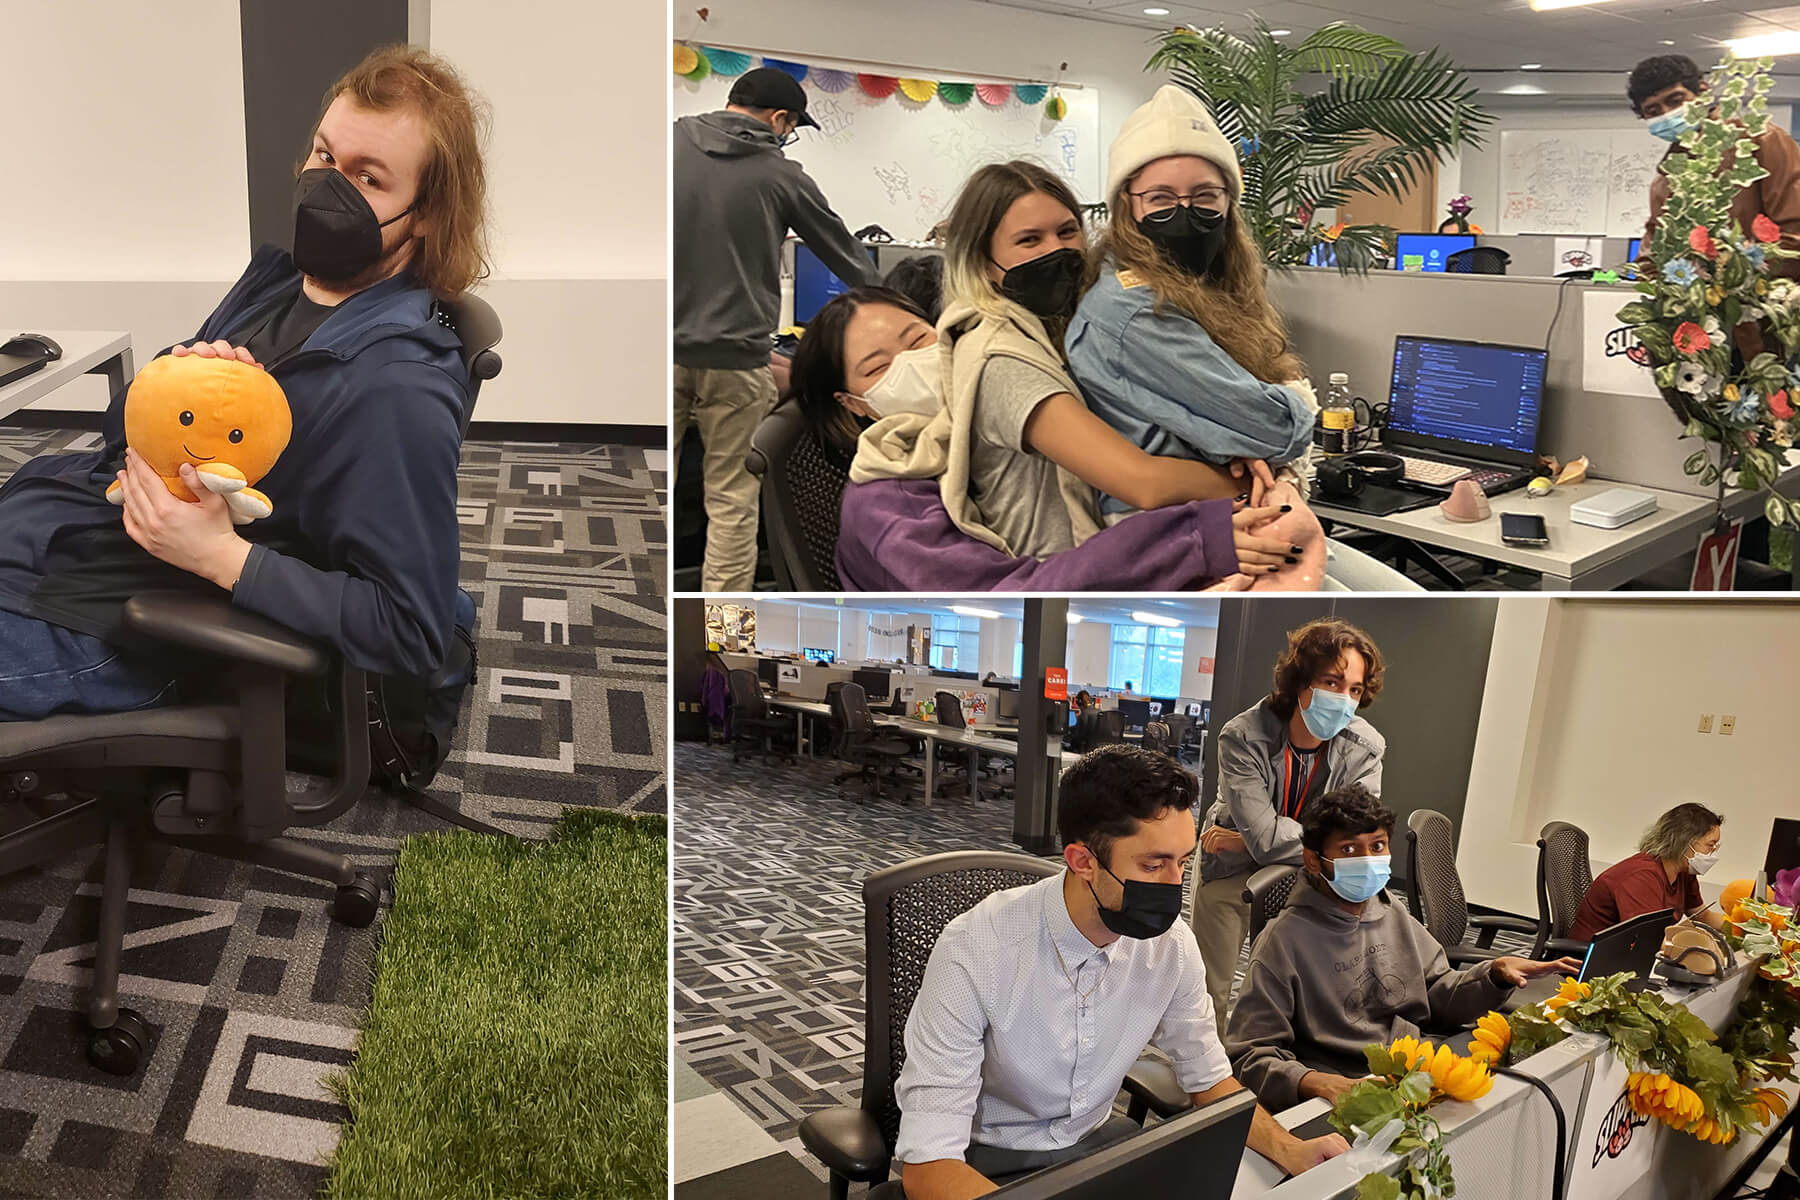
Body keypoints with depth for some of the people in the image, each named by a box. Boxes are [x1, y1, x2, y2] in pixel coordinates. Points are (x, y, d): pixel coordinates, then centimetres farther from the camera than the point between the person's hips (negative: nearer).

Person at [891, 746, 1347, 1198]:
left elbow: (1209, 1078, 5)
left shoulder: (1171, 943, -11)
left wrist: (1289, 1150, -12)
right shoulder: (974, 953, -28)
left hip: (1096, 1138, 5)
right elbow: (927, 1163, -30)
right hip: (988, 1163, -5)